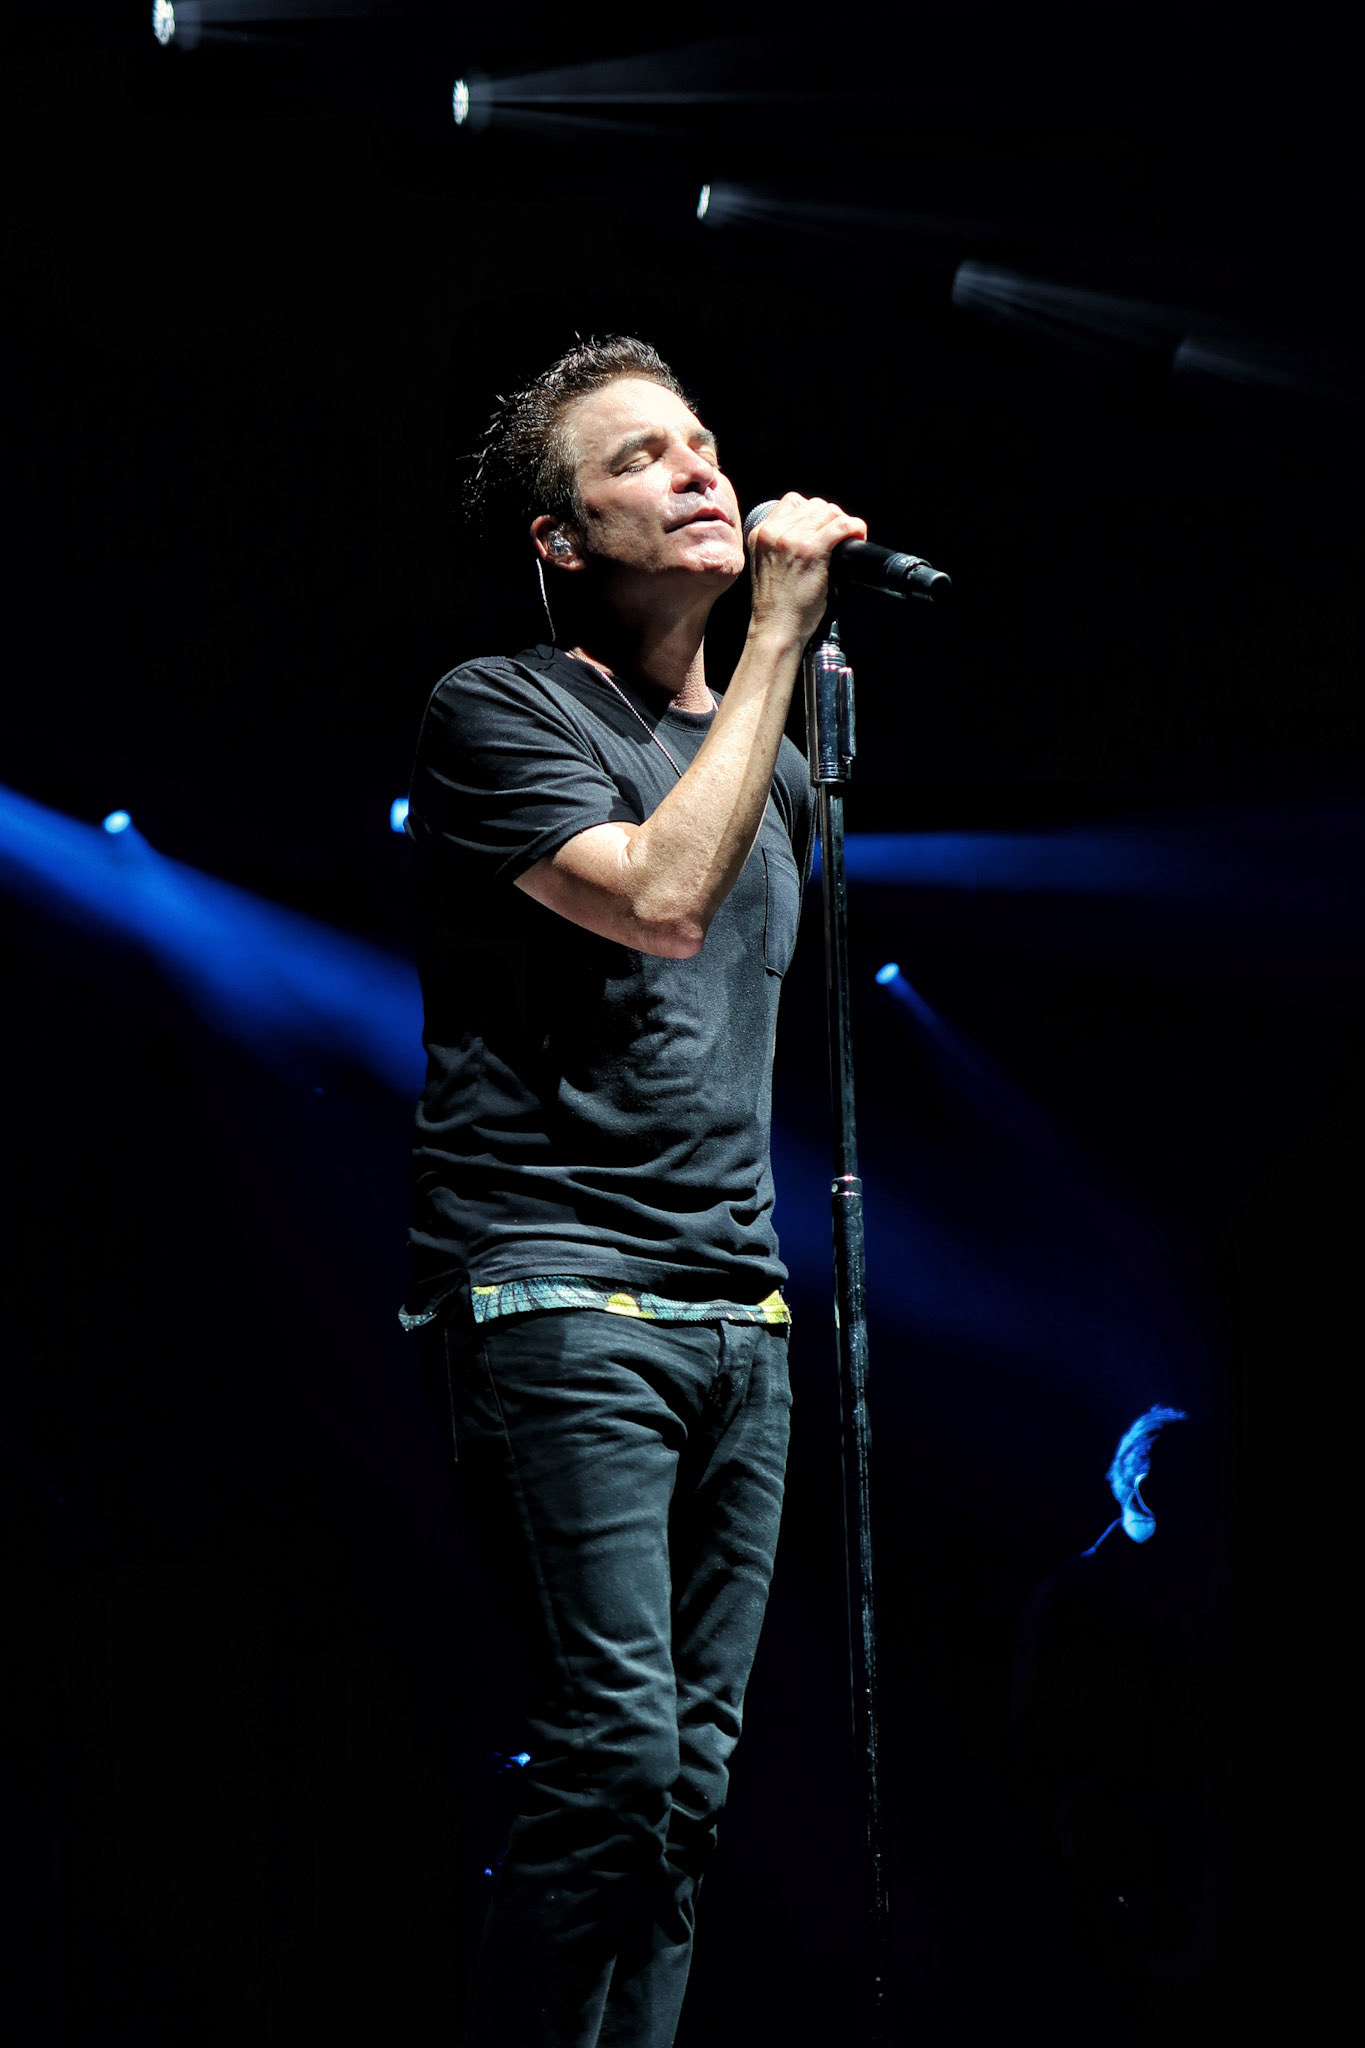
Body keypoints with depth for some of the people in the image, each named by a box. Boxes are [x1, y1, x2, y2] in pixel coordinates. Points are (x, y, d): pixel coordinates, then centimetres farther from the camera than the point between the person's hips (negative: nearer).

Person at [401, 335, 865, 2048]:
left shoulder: (774, 768, 20)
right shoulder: (498, 712, -2)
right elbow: (658, 895, -18)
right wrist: (776, 635, -13)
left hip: (738, 1309, 7)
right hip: (560, 1303, -7)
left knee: (693, 1772, 3)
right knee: (617, 1752, -16)